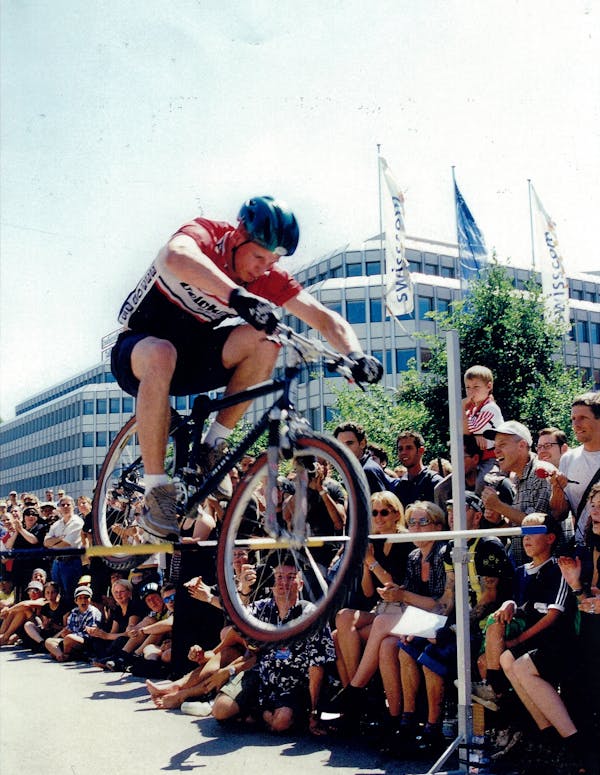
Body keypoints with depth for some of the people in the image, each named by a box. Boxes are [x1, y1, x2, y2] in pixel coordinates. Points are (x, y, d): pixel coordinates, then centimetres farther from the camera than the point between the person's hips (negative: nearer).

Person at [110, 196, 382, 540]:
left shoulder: (269, 277, -7)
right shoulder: (205, 234, -21)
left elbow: (326, 317, -12)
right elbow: (176, 256, -47)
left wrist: (355, 354, -33)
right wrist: (238, 296, -61)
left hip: (193, 353, 4)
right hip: (141, 347, -4)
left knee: (265, 341, -21)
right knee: (161, 355, -41)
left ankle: (214, 446, -11)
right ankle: (157, 492, -33)